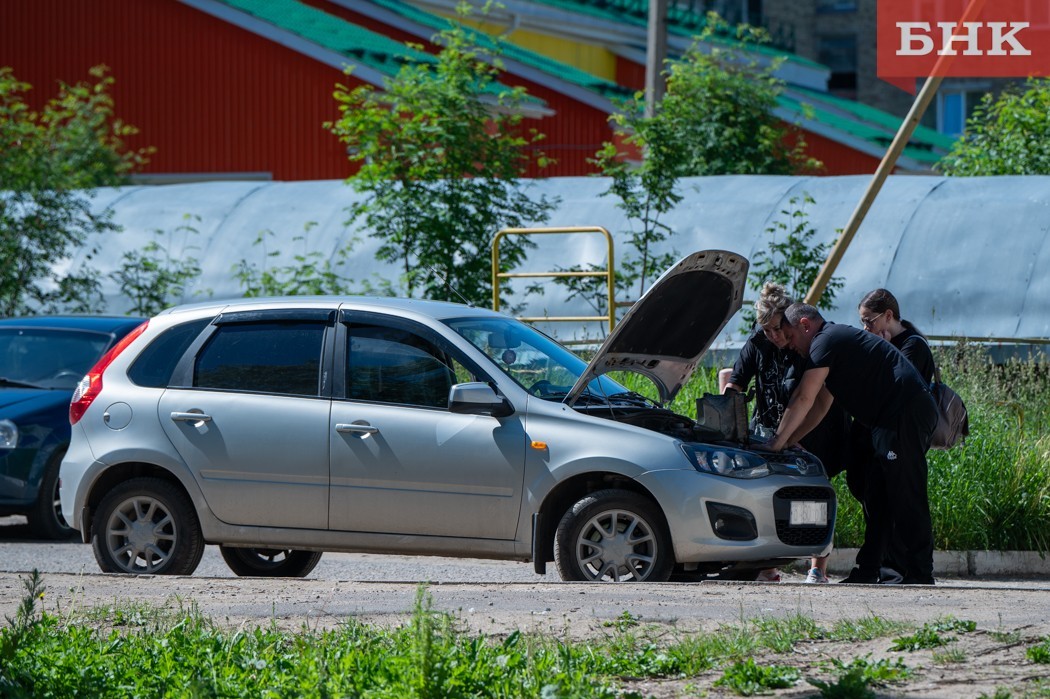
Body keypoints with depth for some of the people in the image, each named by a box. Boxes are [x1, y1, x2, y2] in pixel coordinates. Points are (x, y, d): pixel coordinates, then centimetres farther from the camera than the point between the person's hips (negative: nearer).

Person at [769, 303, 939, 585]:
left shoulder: (825, 342, -6)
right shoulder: (839, 338, 27)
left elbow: (803, 400, -8)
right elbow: (821, 405, 28)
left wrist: (778, 441, -1)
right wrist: (789, 442, 22)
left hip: (906, 415, -11)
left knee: (906, 497, -12)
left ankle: (919, 575, -15)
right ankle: (868, 571, 10)